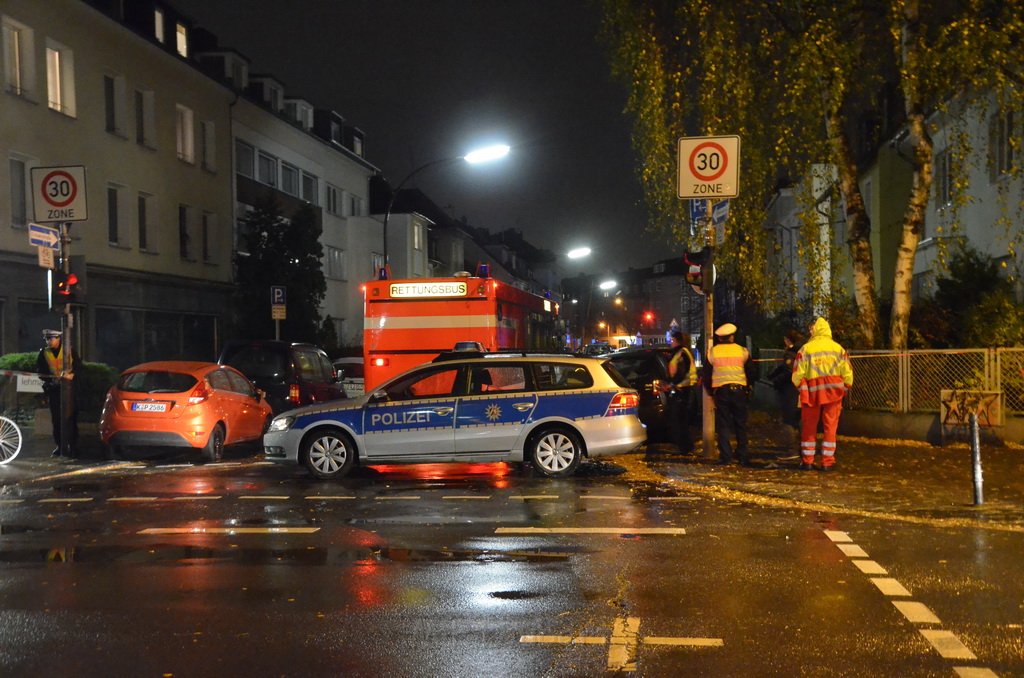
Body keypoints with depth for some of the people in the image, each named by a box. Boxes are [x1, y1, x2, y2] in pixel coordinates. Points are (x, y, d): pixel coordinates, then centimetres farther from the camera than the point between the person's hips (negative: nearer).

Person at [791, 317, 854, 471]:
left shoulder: (806, 349, -3)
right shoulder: (838, 348, 2)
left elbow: (797, 375, -6)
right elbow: (848, 374, 0)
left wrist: (802, 389, 11)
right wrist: (844, 389, 13)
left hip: (812, 392, -1)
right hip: (833, 392, 1)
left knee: (809, 428, 10)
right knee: (830, 428, 6)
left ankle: (807, 461, 11)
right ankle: (827, 462, 6)